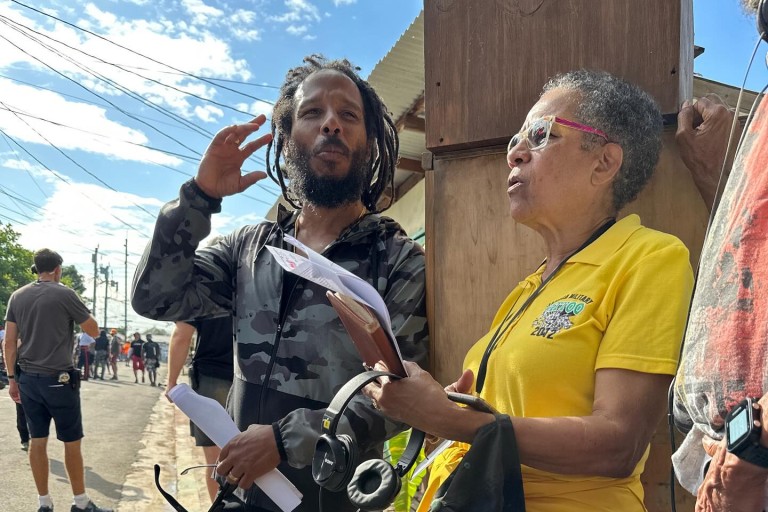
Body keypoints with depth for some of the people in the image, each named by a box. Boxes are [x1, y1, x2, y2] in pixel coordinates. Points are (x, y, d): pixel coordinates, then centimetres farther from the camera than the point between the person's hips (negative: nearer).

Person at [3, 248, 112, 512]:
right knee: (71, 442, 5)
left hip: (28, 379, 5)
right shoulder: (64, 294, -9)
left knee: (37, 441, 11)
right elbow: (94, 330, -3)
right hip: (58, 379, -5)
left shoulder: (17, 296, 6)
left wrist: (12, 378, 11)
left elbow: (9, 342, 5)